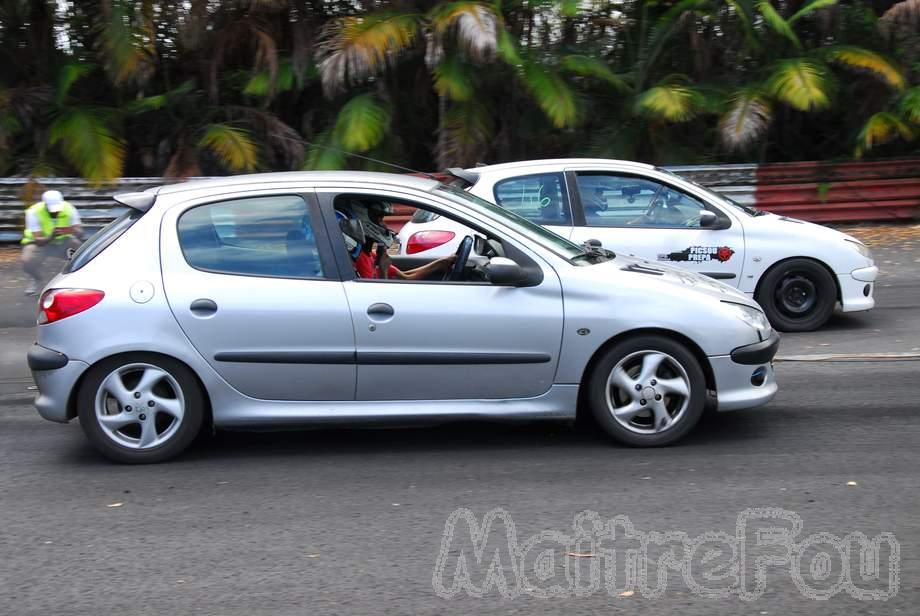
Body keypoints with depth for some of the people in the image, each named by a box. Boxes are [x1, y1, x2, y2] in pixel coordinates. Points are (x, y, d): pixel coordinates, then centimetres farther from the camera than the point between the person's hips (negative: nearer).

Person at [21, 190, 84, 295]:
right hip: (40, 243, -2)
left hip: (63, 242, 2)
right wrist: (51, 237, -49)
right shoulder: (34, 212, -25)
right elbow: (38, 240, -28)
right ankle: (36, 279, 6)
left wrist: (73, 231, -45)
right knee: (27, 261, -31)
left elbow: (80, 234, -21)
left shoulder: (69, 209, -19)